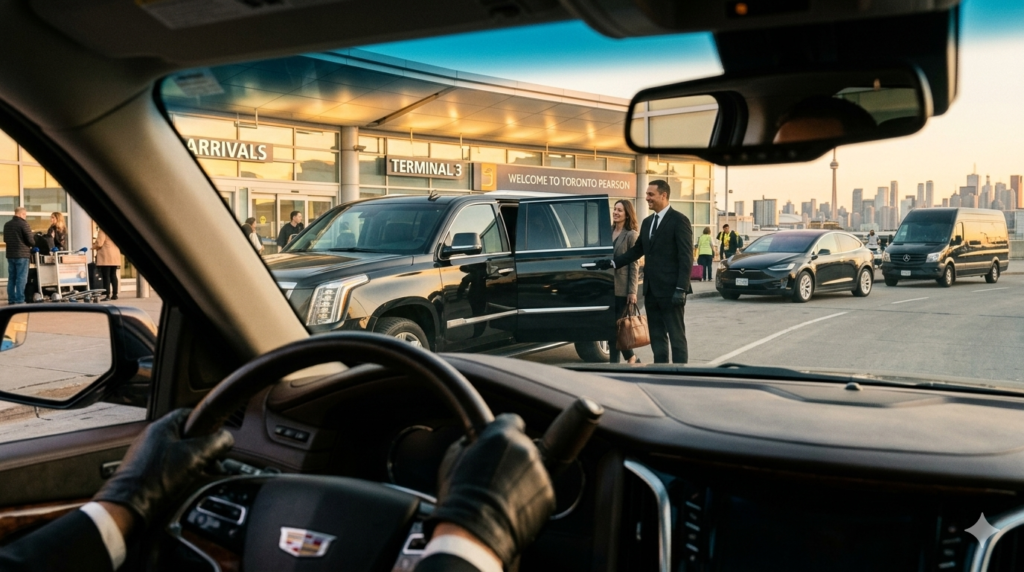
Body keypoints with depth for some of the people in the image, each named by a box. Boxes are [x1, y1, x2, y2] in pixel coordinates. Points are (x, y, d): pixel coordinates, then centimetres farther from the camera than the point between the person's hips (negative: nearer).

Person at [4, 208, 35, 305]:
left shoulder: (7, 224, 10)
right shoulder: (23, 223, -13)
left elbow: (5, 239, 19)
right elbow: (30, 240, -13)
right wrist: (34, 244, 8)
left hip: (10, 254, 7)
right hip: (22, 254, -7)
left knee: (11, 278, 12)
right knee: (21, 278, -4)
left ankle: (11, 299, 15)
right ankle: (19, 300, -6)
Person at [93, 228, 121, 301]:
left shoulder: (102, 230, -11)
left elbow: (99, 243, -16)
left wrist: (93, 246, 5)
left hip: (105, 257, -7)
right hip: (115, 257, 7)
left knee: (106, 276, -5)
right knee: (113, 275, 12)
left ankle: (108, 295, -10)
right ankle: (114, 294, 12)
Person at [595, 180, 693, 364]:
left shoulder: (679, 220, -8)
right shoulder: (647, 222, 15)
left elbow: (686, 258, -13)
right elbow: (637, 250, 18)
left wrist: (681, 289, -19)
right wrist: (612, 263, 6)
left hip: (670, 290, -8)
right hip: (651, 290, 8)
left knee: (676, 336, -1)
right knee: (656, 336, 12)